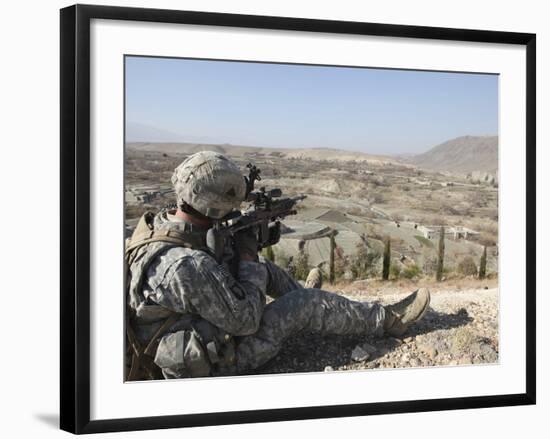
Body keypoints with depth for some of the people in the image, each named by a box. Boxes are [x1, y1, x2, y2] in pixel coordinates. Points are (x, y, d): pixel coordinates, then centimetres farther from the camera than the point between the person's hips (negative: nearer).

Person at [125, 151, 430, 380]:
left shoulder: (157, 223, -7)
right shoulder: (187, 266, -35)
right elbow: (246, 320, -24)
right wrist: (247, 257, -13)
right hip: (212, 365, -9)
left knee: (263, 269, 15)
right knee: (306, 304, -7)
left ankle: (321, 308, 35)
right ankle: (387, 320, 10)